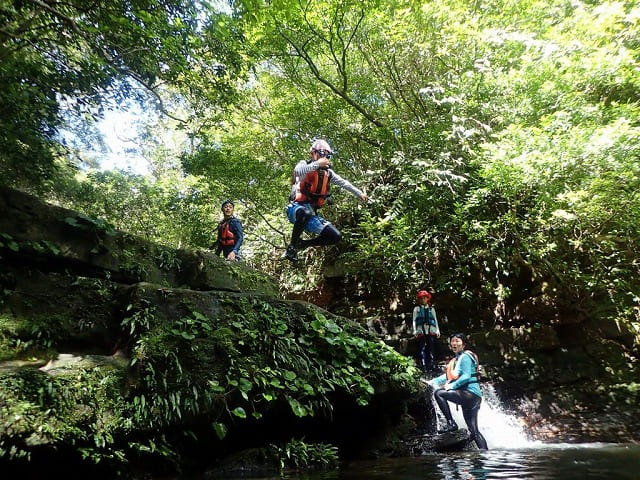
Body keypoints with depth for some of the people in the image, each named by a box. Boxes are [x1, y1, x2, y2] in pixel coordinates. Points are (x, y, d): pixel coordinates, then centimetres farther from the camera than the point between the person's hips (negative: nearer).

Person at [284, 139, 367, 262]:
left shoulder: (328, 172, 12)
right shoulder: (304, 164, -4)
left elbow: (343, 183, 20)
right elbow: (297, 171, -28)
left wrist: (359, 193, 16)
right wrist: (317, 164, -28)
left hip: (312, 215, 6)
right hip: (297, 209, -6)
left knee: (336, 236, -6)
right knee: (305, 212, -43)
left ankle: (302, 244, 8)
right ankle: (292, 246, -21)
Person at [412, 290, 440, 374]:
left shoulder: (431, 308, 20)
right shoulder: (416, 308, 15)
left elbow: (435, 320, 18)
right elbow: (414, 320, 10)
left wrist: (438, 331, 9)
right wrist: (415, 331, -1)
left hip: (431, 330, 2)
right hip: (421, 330, -1)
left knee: (431, 348, -2)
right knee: (422, 349, -7)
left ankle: (433, 365, 2)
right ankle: (424, 367, -8)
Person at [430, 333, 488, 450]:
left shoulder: (465, 357, -6)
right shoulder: (456, 359, 22)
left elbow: (466, 376, -17)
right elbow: (449, 375, 23)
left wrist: (452, 386, -19)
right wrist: (433, 381, 14)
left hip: (470, 393, -9)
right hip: (468, 397, 9)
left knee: (438, 393, -17)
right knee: (474, 430, 7)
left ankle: (451, 423, -14)